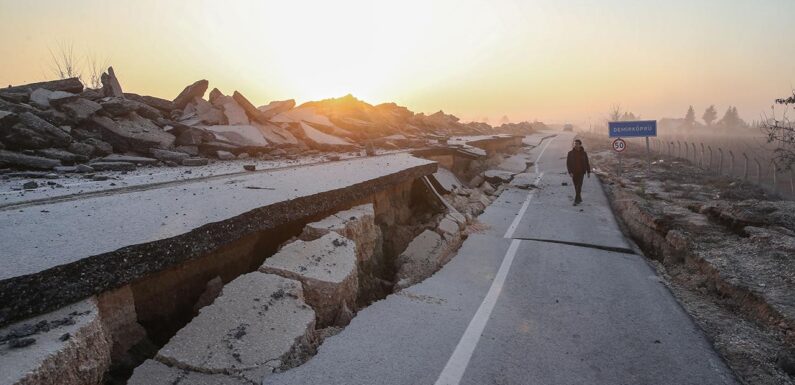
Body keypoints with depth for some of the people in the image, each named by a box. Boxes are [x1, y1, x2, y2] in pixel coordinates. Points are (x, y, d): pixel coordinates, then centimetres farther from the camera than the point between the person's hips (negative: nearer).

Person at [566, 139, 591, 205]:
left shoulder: (583, 153, -3)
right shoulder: (570, 153, -4)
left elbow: (587, 163, 5)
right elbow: (568, 163, -6)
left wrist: (588, 172, 5)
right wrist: (570, 172, -17)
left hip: (581, 172, -1)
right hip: (574, 172, 1)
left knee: (579, 186, -10)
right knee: (576, 187, 11)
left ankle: (576, 201, -10)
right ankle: (579, 199, 28)